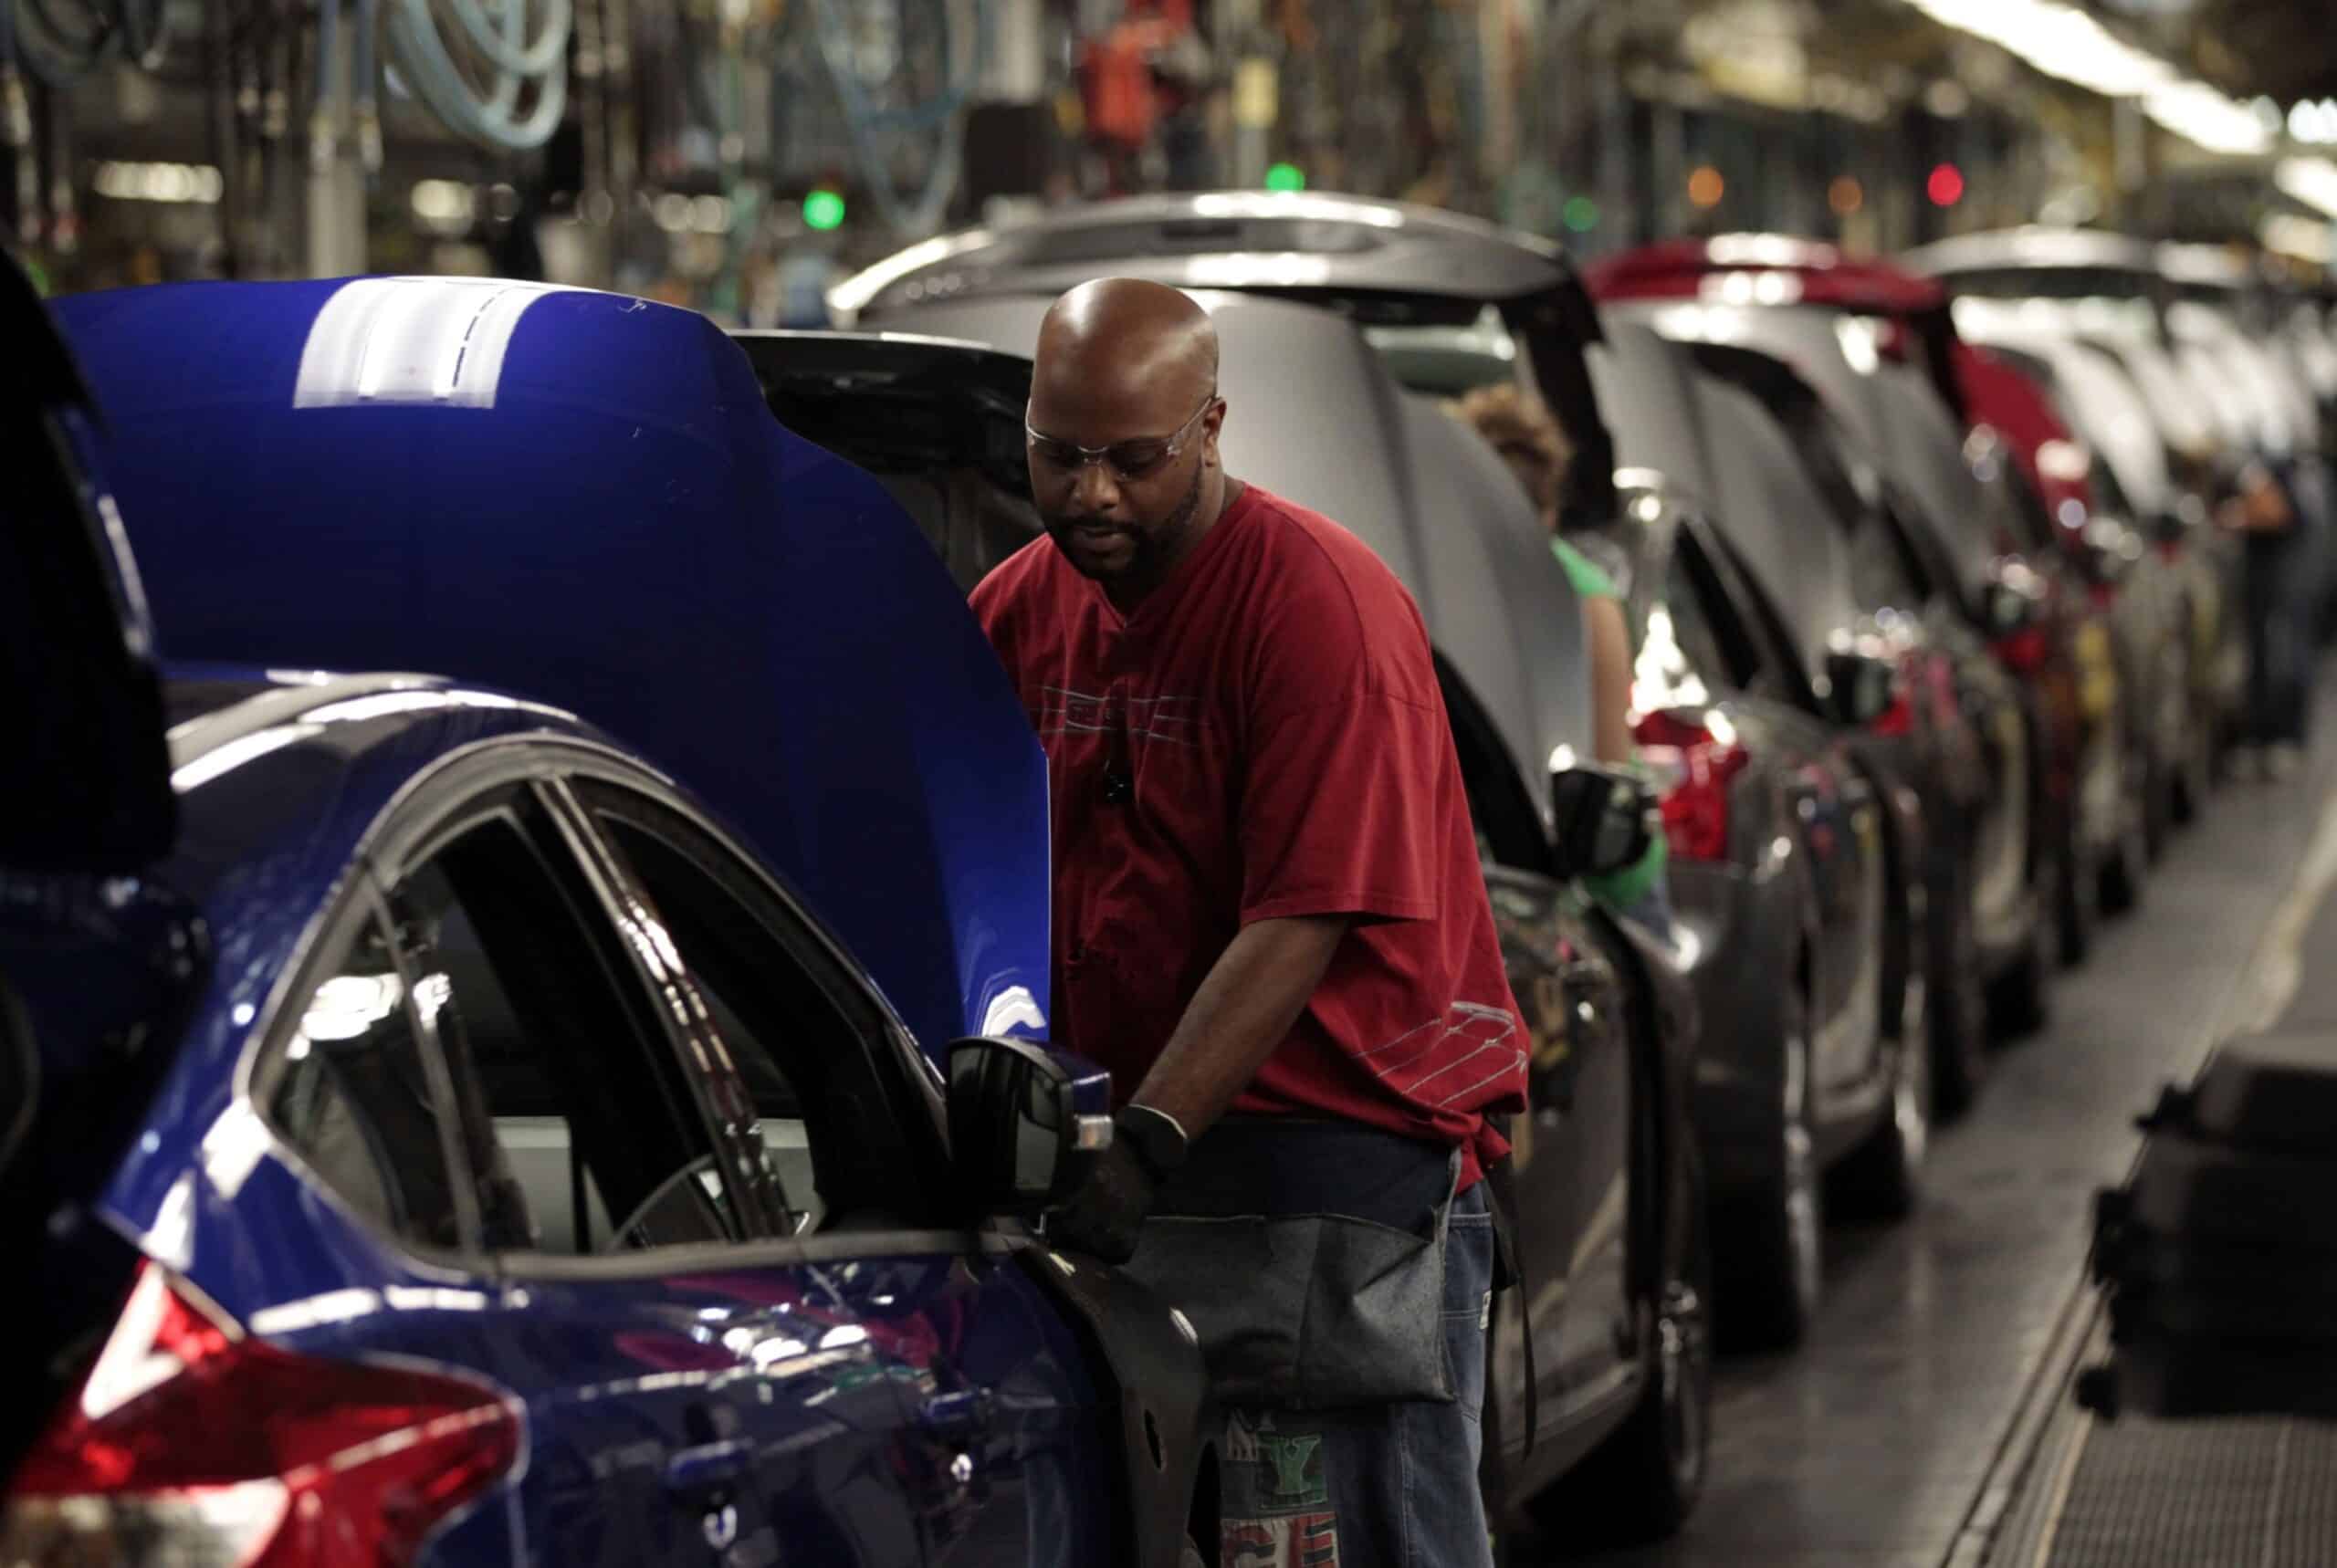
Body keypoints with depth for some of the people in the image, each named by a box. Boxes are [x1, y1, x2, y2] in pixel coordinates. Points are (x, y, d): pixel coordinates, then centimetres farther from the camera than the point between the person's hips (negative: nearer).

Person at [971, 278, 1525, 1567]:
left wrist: (1146, 1143, -26)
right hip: (1125, 1170, 6)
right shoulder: (1018, 609, 10)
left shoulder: (1320, 604, -12)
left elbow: (1301, 925, -19)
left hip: (1339, 1158, -6)